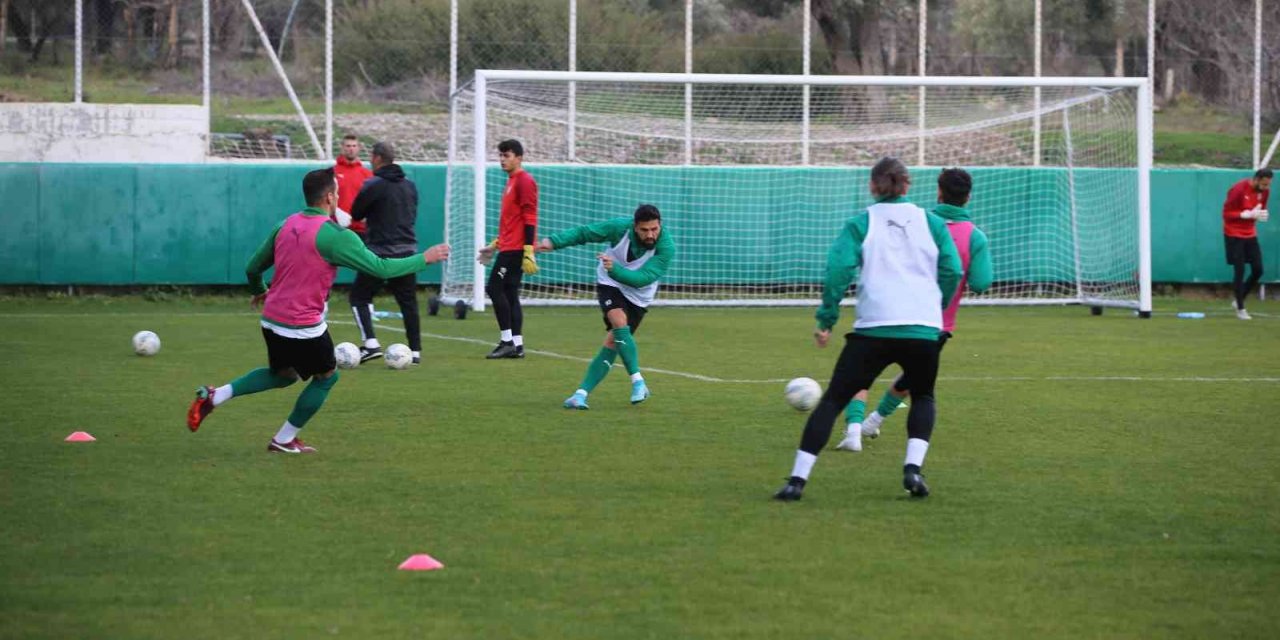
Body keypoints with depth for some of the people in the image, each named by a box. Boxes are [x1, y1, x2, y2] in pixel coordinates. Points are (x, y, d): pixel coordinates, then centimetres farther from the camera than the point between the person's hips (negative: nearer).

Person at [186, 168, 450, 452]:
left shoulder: (285, 226, 4)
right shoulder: (334, 236, -17)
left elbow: (253, 267, 13)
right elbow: (381, 268, -16)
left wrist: (259, 290, 36)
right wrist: (424, 259, -4)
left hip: (271, 319, 7)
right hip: (304, 327, -7)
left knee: (283, 375, 27)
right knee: (326, 376, 17)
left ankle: (214, 397, 12)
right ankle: (284, 440, 21)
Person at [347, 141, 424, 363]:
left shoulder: (373, 185, -10)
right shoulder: (410, 186, 10)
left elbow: (356, 214, -3)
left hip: (380, 253, -6)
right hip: (407, 250, 6)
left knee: (359, 297, 6)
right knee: (408, 301, 12)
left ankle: (371, 343, -9)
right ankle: (415, 350, 9)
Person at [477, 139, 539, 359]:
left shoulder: (525, 182, -11)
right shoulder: (511, 182, 18)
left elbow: (529, 218, -17)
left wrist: (528, 252, -21)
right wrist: (496, 243, 25)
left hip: (515, 250, -10)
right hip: (507, 247, 10)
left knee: (495, 289, -10)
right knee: (509, 294, 8)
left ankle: (507, 340, -9)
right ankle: (515, 344, 9)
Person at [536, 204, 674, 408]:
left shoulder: (666, 248, -26)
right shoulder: (621, 227, -23)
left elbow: (642, 279, -34)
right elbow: (584, 233, -14)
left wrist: (614, 268, -47)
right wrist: (554, 241, -25)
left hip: (637, 297, 1)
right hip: (610, 284, -1)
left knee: (612, 344, -6)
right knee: (619, 321, -27)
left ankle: (581, 394, -3)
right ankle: (638, 382, -22)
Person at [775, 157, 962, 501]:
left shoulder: (860, 224, 5)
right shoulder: (932, 223, 10)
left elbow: (839, 268, -7)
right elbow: (952, 271, 4)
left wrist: (827, 319, -2)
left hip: (873, 329, -1)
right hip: (924, 330, 1)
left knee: (833, 400, 6)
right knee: (923, 398, 25)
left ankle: (798, 478, -4)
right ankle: (913, 468, 3)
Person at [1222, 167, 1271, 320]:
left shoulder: (1264, 191, -1)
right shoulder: (1238, 189, -21)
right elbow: (1226, 213, -17)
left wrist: (1262, 215, -12)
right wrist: (1248, 214, -27)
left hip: (1250, 234, 6)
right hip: (1234, 235, -6)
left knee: (1258, 270, 0)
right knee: (1239, 271, -6)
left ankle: (1238, 300, 19)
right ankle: (1240, 309, 6)